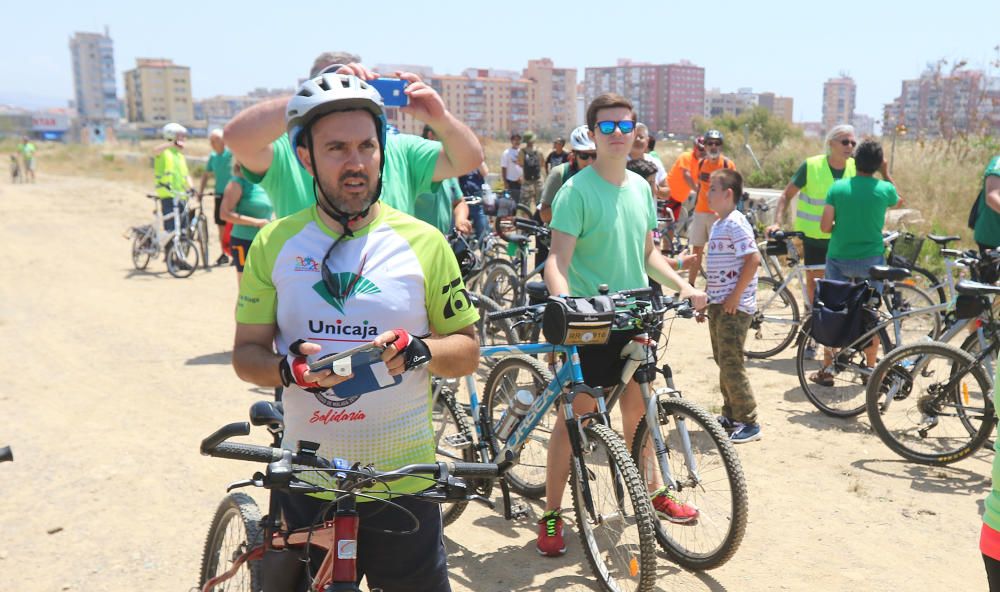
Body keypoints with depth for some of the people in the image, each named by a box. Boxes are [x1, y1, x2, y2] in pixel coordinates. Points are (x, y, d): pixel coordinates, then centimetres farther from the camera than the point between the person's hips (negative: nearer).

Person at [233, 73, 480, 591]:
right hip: (306, 484, 1)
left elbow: (468, 350, 2)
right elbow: (246, 352, 4)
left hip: (403, 484, -1)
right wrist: (288, 368, -18)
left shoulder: (422, 242, -4)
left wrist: (417, 350, -19)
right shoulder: (275, 242, -1)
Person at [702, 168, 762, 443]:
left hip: (734, 306, -10)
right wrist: (709, 300, 20)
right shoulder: (719, 224, 14)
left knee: (731, 364, -7)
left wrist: (735, 296, -22)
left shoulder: (736, 223, -15)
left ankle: (749, 423, 3)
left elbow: (753, 259, -23)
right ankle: (730, 415, 28)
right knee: (723, 361, 16)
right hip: (718, 304, 10)